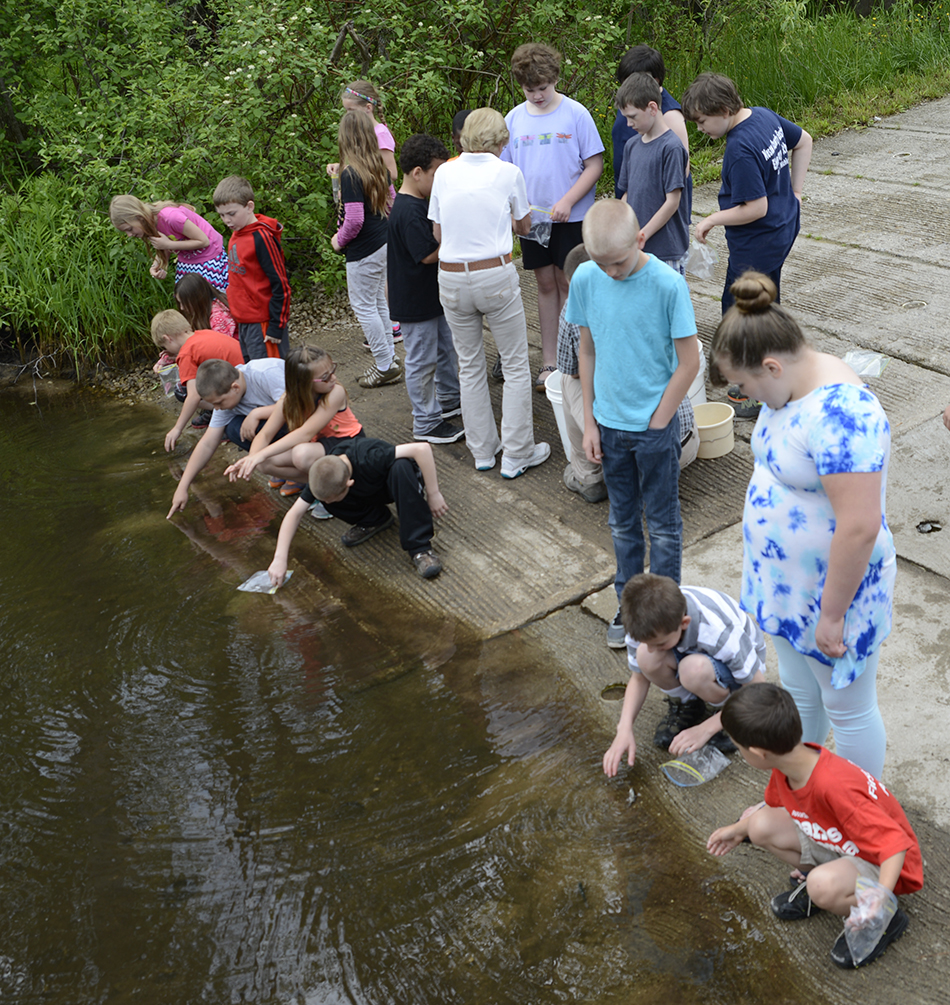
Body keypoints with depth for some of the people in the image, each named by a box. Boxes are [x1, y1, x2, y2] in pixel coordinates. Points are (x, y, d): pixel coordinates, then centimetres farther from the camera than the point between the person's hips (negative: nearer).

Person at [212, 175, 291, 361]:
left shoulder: (262, 238, -17)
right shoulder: (236, 234, 10)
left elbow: (280, 285, -17)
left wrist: (276, 326, -17)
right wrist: (239, 320, 19)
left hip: (262, 323, -9)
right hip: (244, 322, 9)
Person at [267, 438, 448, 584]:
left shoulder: (370, 460, -41)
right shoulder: (324, 475, -25)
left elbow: (422, 448, -44)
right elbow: (295, 513, -20)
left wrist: (433, 494, -35)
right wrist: (280, 558, -27)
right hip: (371, 494, 4)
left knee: (401, 466, -40)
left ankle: (419, 548, -32)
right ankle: (375, 519, 6)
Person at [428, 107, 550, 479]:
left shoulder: (444, 173, 4)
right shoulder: (508, 173, -2)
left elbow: (438, 233, 8)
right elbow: (524, 226, 11)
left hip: (451, 278, 3)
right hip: (495, 275, -3)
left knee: (470, 366, 16)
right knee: (515, 366, 10)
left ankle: (483, 450, 25)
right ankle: (516, 455, 13)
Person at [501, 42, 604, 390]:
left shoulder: (576, 114, -7)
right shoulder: (514, 119, 5)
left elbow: (595, 165, -7)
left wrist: (567, 201, -17)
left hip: (572, 217, -3)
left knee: (568, 285, 1)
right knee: (546, 285, 10)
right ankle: (549, 362, 17)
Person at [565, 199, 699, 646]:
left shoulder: (668, 285, -19)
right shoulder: (585, 280, -7)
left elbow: (689, 362, -13)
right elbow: (588, 350, 3)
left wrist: (656, 424, -10)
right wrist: (589, 423, 3)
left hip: (655, 428, -4)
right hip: (609, 424, 4)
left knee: (662, 524, 11)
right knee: (622, 522, 18)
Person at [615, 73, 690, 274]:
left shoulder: (671, 147, -12)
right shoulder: (632, 145, 9)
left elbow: (672, 201, -14)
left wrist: (641, 236, -14)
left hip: (667, 250, -6)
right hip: (636, 249, 6)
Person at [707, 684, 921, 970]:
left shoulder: (834, 788, -40)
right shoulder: (785, 767, -13)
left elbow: (896, 843, -38)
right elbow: (777, 805, 13)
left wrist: (879, 898, -47)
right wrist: (739, 829, 17)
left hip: (883, 863, -7)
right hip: (837, 844, 7)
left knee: (823, 886, -37)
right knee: (761, 827, -8)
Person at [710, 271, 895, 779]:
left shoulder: (840, 413, -33)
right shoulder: (791, 386, -1)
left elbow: (860, 526, -32)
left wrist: (832, 614, -24)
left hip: (834, 587, -9)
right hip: (790, 583, 9)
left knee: (848, 709, 12)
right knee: (799, 692, 26)